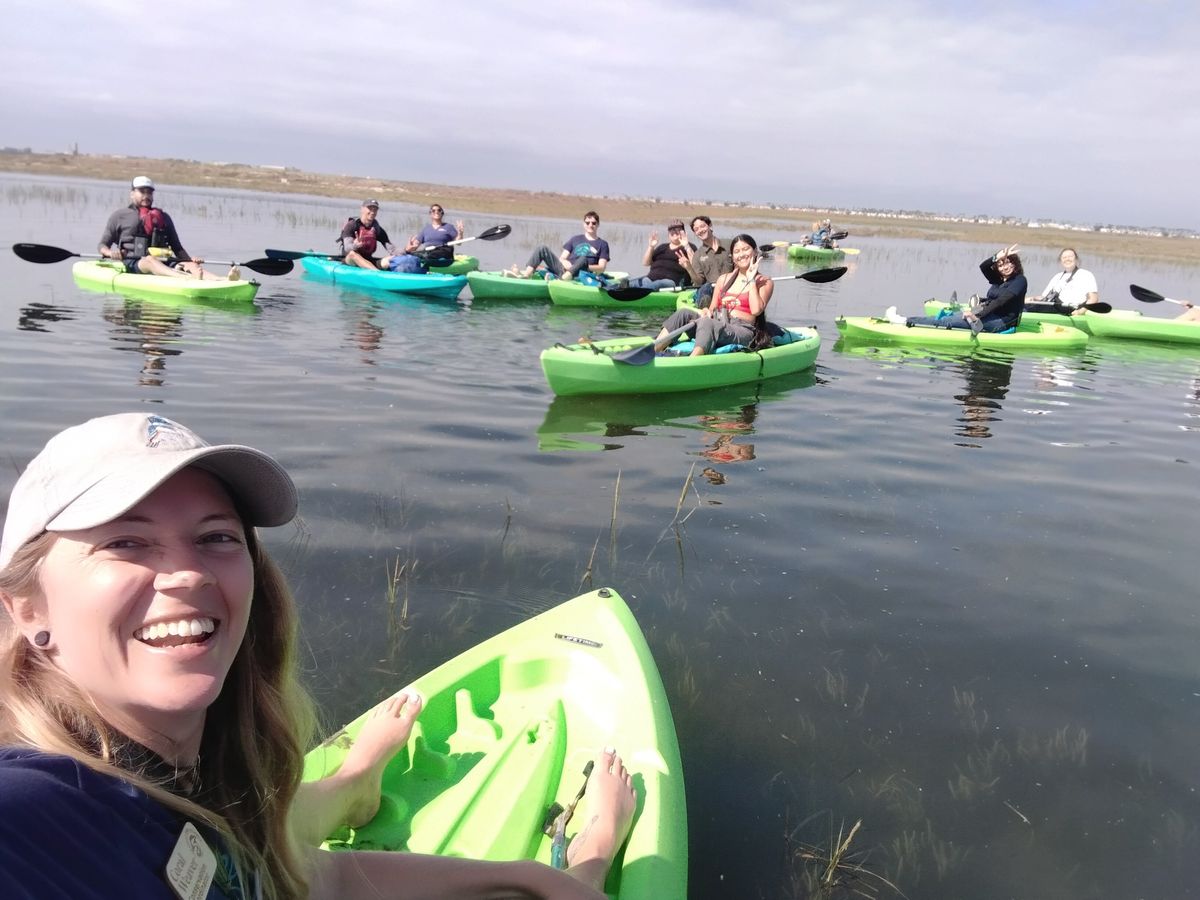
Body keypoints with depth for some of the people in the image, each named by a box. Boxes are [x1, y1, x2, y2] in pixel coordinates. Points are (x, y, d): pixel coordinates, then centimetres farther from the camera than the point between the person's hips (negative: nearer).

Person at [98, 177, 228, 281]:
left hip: (163, 262, 4)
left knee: (190, 265, -27)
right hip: (131, 264, -4)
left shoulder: (164, 218, 28)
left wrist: (190, 259, 5)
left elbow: (177, 248, 26)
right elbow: (103, 245, 14)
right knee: (150, 260, -40)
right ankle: (187, 278, -69)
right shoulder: (119, 216, 17)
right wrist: (110, 252, -11)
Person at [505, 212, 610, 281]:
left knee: (583, 259, -36)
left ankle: (564, 278, -58)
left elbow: (601, 268, 1)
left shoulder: (603, 244, 12)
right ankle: (527, 273, -32)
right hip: (564, 269, 4)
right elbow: (562, 258, 16)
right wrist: (565, 263, -7)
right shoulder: (575, 239, 23)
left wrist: (586, 267, -15)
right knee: (543, 248, -12)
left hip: (578, 274, -4)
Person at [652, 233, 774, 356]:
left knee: (707, 323, -36)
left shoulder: (764, 282, 8)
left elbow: (756, 310, -9)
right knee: (683, 313, -19)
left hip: (743, 329, -5)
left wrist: (751, 279, -3)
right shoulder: (723, 279, 23)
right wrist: (707, 311, -4)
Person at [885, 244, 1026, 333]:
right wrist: (996, 257, -19)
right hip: (988, 314, 8)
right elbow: (983, 267, 0)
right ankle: (905, 320, -11)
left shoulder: (1020, 280, -8)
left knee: (947, 321, -17)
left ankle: (906, 321, -21)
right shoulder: (998, 279, 16)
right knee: (949, 316, -5)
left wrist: (978, 314, -27)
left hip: (1001, 322, -8)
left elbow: (1001, 301, -20)